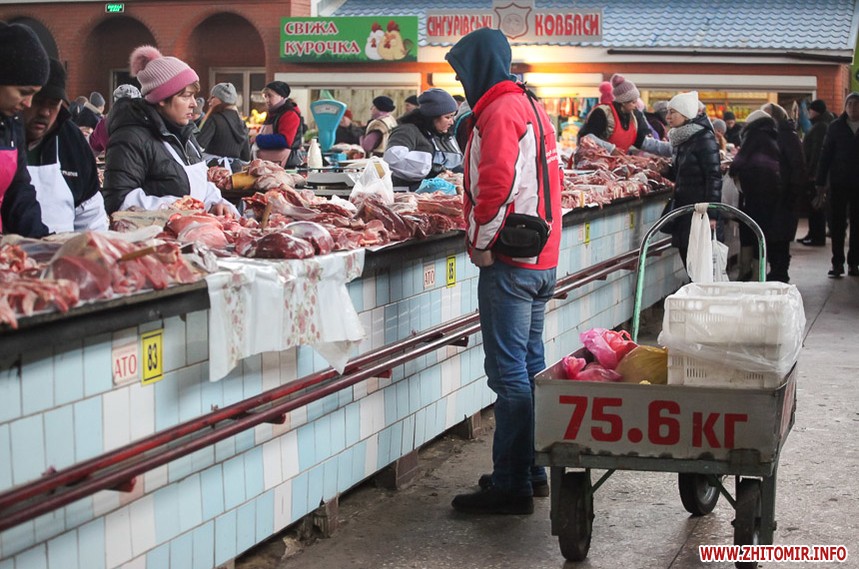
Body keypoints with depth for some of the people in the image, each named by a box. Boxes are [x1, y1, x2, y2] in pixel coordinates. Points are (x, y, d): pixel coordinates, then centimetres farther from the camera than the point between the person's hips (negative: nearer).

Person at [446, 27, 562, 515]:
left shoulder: (501, 112, -13)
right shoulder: (533, 108, 18)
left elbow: (498, 184, -25)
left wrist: (482, 242, -14)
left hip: (511, 265, -10)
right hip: (543, 260, 10)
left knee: (510, 374, -8)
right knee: (530, 367, 15)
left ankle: (511, 485, -5)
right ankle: (531, 470, 22)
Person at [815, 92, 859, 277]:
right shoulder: (835, 127, 2)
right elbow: (825, 155, 1)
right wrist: (821, 181, -4)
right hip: (839, 183, -1)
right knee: (837, 223, 1)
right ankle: (837, 263, 6)